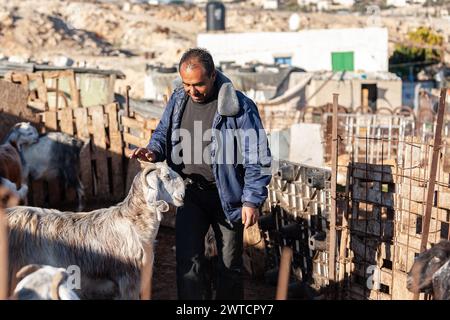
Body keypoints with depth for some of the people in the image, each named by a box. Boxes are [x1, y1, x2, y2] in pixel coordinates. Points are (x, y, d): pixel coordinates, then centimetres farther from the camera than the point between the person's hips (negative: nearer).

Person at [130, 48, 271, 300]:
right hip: (190, 192, 4)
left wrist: (252, 201, -16)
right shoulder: (179, 99, 1)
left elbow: (257, 158, -13)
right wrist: (155, 151, -7)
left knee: (230, 263, 11)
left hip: (226, 195, -3)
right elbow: (163, 132, 16)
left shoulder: (239, 106, -15)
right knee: (188, 260, -2)